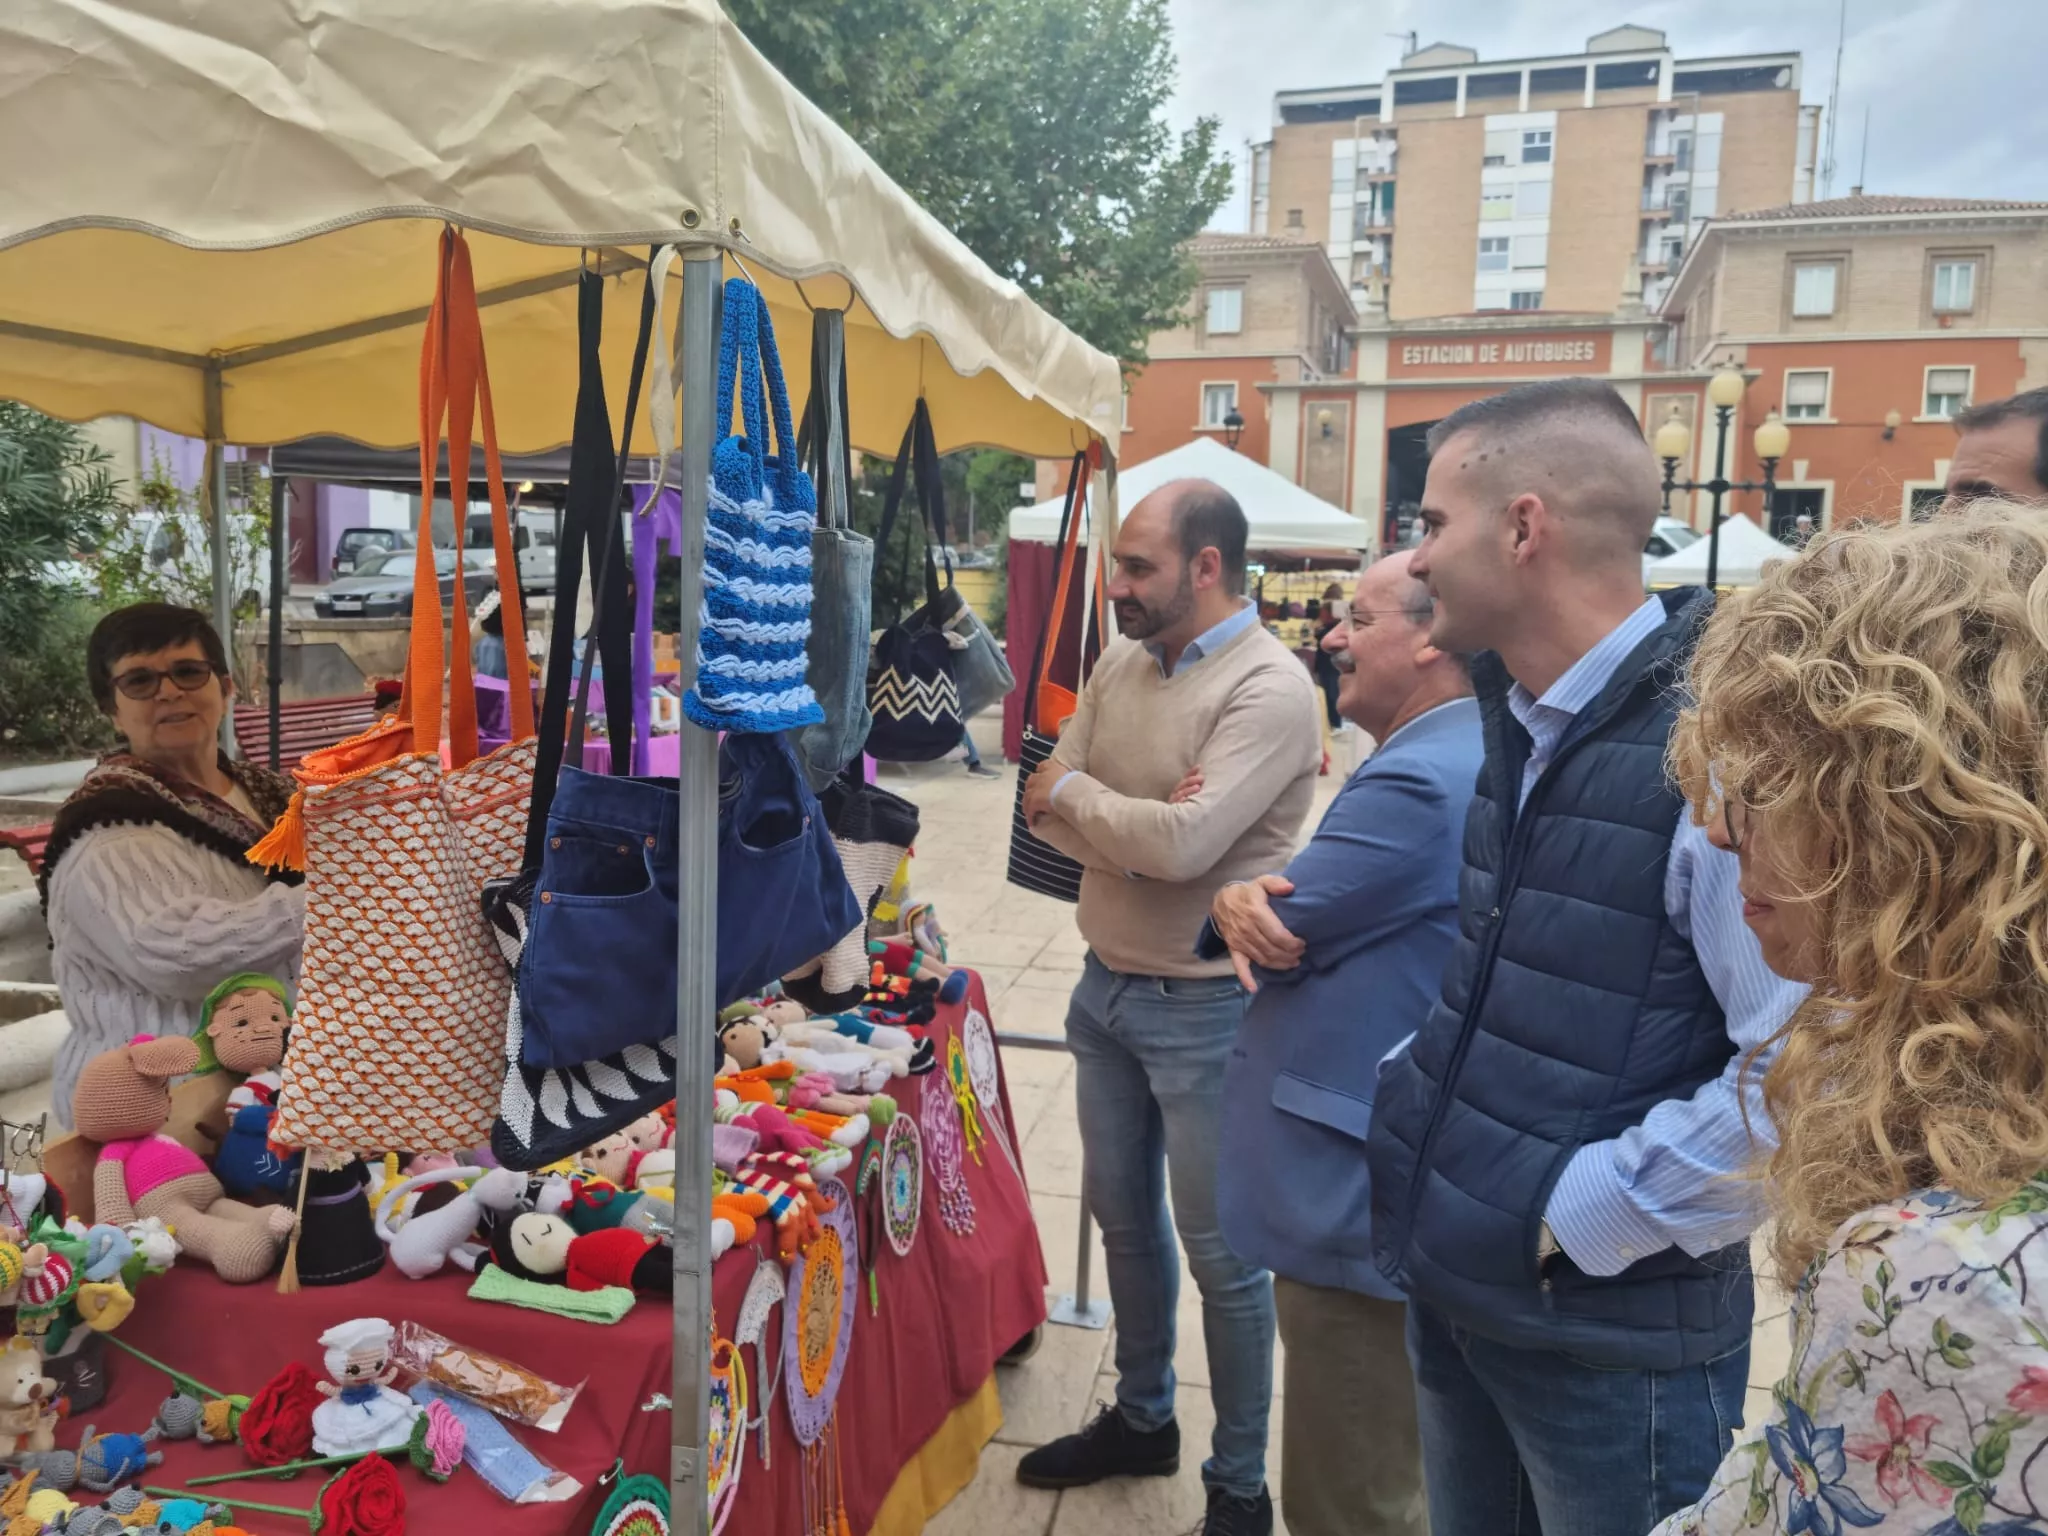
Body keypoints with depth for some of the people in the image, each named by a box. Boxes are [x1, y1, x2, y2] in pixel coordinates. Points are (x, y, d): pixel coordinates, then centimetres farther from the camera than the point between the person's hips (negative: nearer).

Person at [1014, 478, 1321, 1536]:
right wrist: (1140, 827, -19)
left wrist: (1074, 791, -12)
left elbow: (1185, 842, -29)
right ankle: (1142, 1419, 43)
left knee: (1221, 1252, 7)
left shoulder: (1270, 689, -19)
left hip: (1204, 1009, -7)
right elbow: (1043, 810, 0)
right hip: (1106, 986, 7)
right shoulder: (1121, 667, 4)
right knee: (1122, 1215, 21)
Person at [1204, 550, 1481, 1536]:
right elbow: (1315, 913, 10)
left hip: (1360, 1195, -11)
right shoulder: (1450, 759, 12)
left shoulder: (1420, 780, -24)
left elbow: (1280, 931, -20)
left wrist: (1241, 906, 3)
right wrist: (1244, 902, -12)